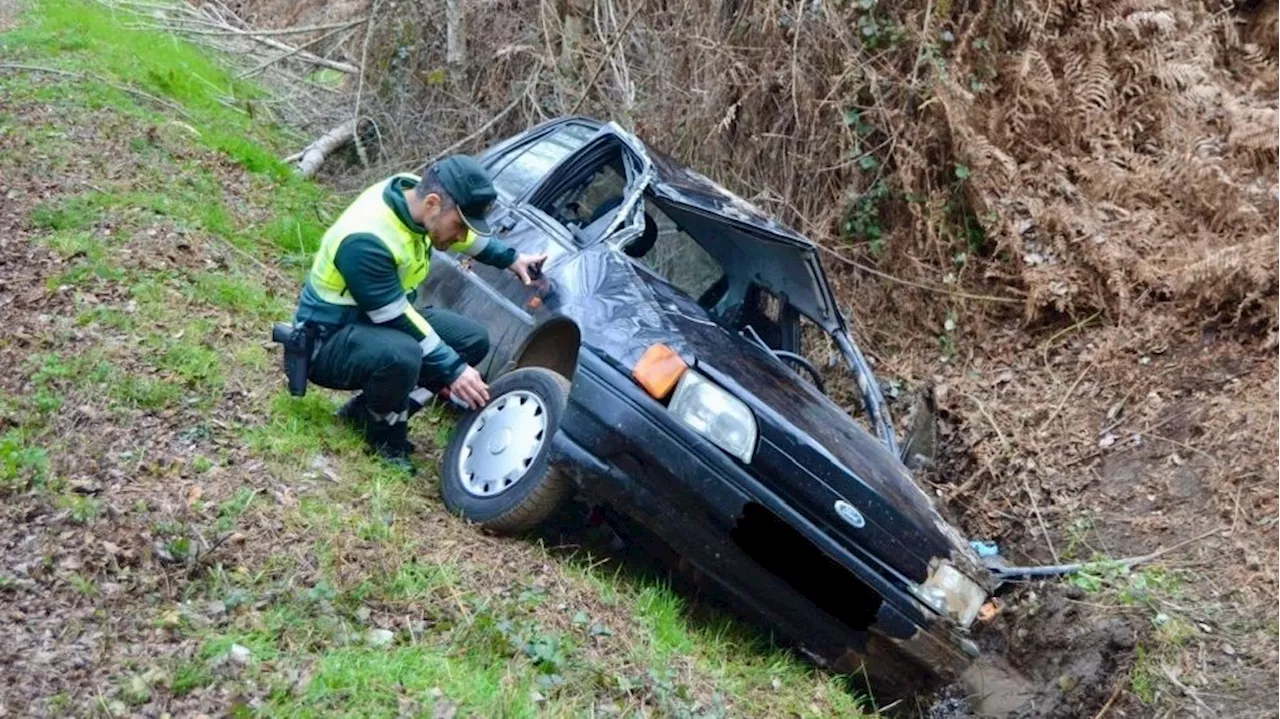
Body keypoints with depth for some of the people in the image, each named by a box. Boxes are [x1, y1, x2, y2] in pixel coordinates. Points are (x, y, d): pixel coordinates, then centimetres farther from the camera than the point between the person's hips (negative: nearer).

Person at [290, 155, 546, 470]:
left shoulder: (413, 192, -9)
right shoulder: (366, 240, -34)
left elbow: (466, 233, 14)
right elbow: (396, 321, -27)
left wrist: (511, 259, 8)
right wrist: (453, 370, -24)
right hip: (329, 340, -9)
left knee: (473, 340, 2)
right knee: (402, 354, -38)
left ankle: (369, 408, 4)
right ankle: (383, 434, -6)